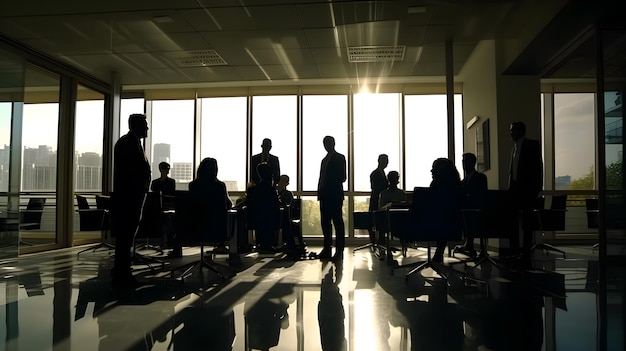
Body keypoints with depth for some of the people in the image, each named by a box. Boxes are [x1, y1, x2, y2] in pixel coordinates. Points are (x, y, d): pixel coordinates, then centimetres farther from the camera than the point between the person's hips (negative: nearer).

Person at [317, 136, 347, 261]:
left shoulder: (339, 158, 2)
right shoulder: (324, 160, 22)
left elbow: (342, 177, -5)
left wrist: (333, 183, -17)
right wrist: (320, 192, 11)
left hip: (335, 195, -7)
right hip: (325, 195, 7)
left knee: (337, 221, -7)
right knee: (325, 222, 7)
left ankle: (339, 250, -7)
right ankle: (327, 248, 12)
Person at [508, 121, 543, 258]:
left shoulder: (532, 145, -1)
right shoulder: (514, 148, 19)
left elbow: (538, 166, -9)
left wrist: (536, 188, -15)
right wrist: (510, 187, 10)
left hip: (527, 188, -7)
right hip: (515, 188, 7)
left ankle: (526, 253, 0)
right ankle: (514, 251, 13)